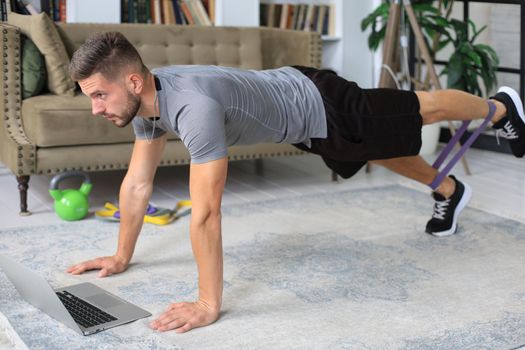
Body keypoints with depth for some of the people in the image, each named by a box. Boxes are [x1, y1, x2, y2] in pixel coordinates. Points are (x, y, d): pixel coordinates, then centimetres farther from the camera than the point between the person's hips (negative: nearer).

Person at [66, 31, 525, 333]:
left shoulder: (193, 107, -44)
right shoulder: (145, 101, -16)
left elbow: (205, 214, -46)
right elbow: (137, 184, -5)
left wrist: (209, 304, -42)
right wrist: (121, 257, -1)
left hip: (319, 107, -7)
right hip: (297, 108, 7)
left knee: (421, 110, 19)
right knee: (384, 152, 29)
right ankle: (449, 191, 55)